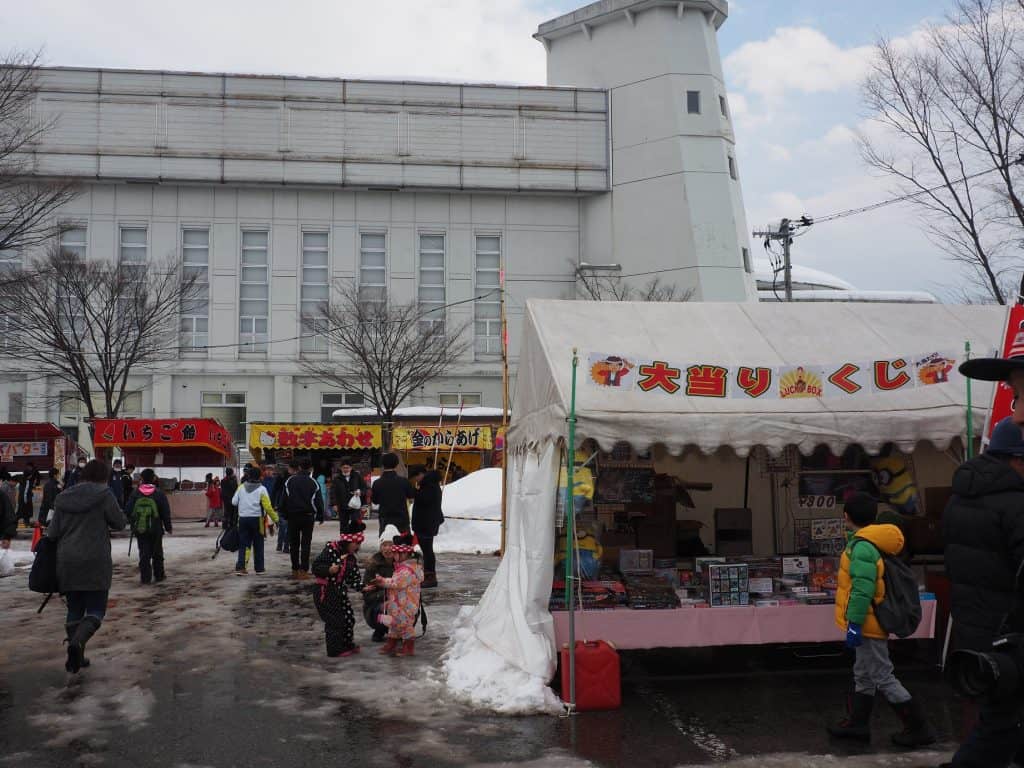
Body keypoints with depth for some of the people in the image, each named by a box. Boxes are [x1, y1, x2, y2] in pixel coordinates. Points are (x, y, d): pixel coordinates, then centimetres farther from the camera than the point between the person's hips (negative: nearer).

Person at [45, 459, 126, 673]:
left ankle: (76, 657, 16)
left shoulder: (63, 497, 8)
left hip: (67, 561, 5)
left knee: (74, 609, 16)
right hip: (95, 561, -5)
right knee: (96, 610, 1)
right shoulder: (103, 495, -6)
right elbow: (120, 523, -1)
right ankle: (77, 642, -25)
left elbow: (53, 531, 9)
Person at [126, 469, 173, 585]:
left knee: (144, 553, 6)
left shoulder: (135, 494, -1)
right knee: (157, 553, 12)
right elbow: (165, 513, -3)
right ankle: (159, 575, 19)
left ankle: (145, 577, 2)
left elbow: (129, 512, 2)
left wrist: (133, 524, 16)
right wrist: (168, 527, 6)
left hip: (140, 529, 1)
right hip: (156, 529, -1)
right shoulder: (159, 494, -6)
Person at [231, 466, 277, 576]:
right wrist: (275, 518, -4)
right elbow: (268, 507, -12)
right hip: (257, 519, -2)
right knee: (258, 544, 10)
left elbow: (234, 502, 2)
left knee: (243, 544, 6)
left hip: (243, 519, 2)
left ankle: (240, 567, -7)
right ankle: (259, 567, 17)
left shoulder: (241, 487, 0)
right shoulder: (261, 489, -9)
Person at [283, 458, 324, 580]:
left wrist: (285, 515, 6)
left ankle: (295, 570, 12)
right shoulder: (313, 482, -2)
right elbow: (318, 501, -1)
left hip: (293, 516, 1)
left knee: (294, 543, 10)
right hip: (308, 516, -1)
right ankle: (303, 571, -3)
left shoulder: (289, 481, 1)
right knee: (306, 544, 1)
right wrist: (320, 516, 8)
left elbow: (285, 499, 1)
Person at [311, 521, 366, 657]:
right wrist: (329, 570, -33)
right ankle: (335, 650, 11)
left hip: (339, 591, 8)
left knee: (348, 618, 11)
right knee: (334, 620, -3)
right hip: (324, 591, -8)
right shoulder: (330, 550, -16)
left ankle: (347, 644, 29)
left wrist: (364, 587, -13)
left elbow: (354, 579, 4)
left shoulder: (351, 559, 7)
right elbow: (316, 567, -18)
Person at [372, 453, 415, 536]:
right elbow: (411, 496, 5)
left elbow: (375, 501, 4)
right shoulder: (404, 481, -11)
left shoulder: (377, 483, -9)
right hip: (402, 518, -1)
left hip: (385, 520, 1)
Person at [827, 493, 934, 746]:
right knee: (863, 675, 18)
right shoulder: (872, 543, 8)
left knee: (882, 678, -1)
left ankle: (919, 728, 8)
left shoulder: (862, 547, -23)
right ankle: (857, 722, 29)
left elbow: (862, 590, -28)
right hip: (872, 622, 10)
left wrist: (854, 624, -24)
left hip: (868, 624, -10)